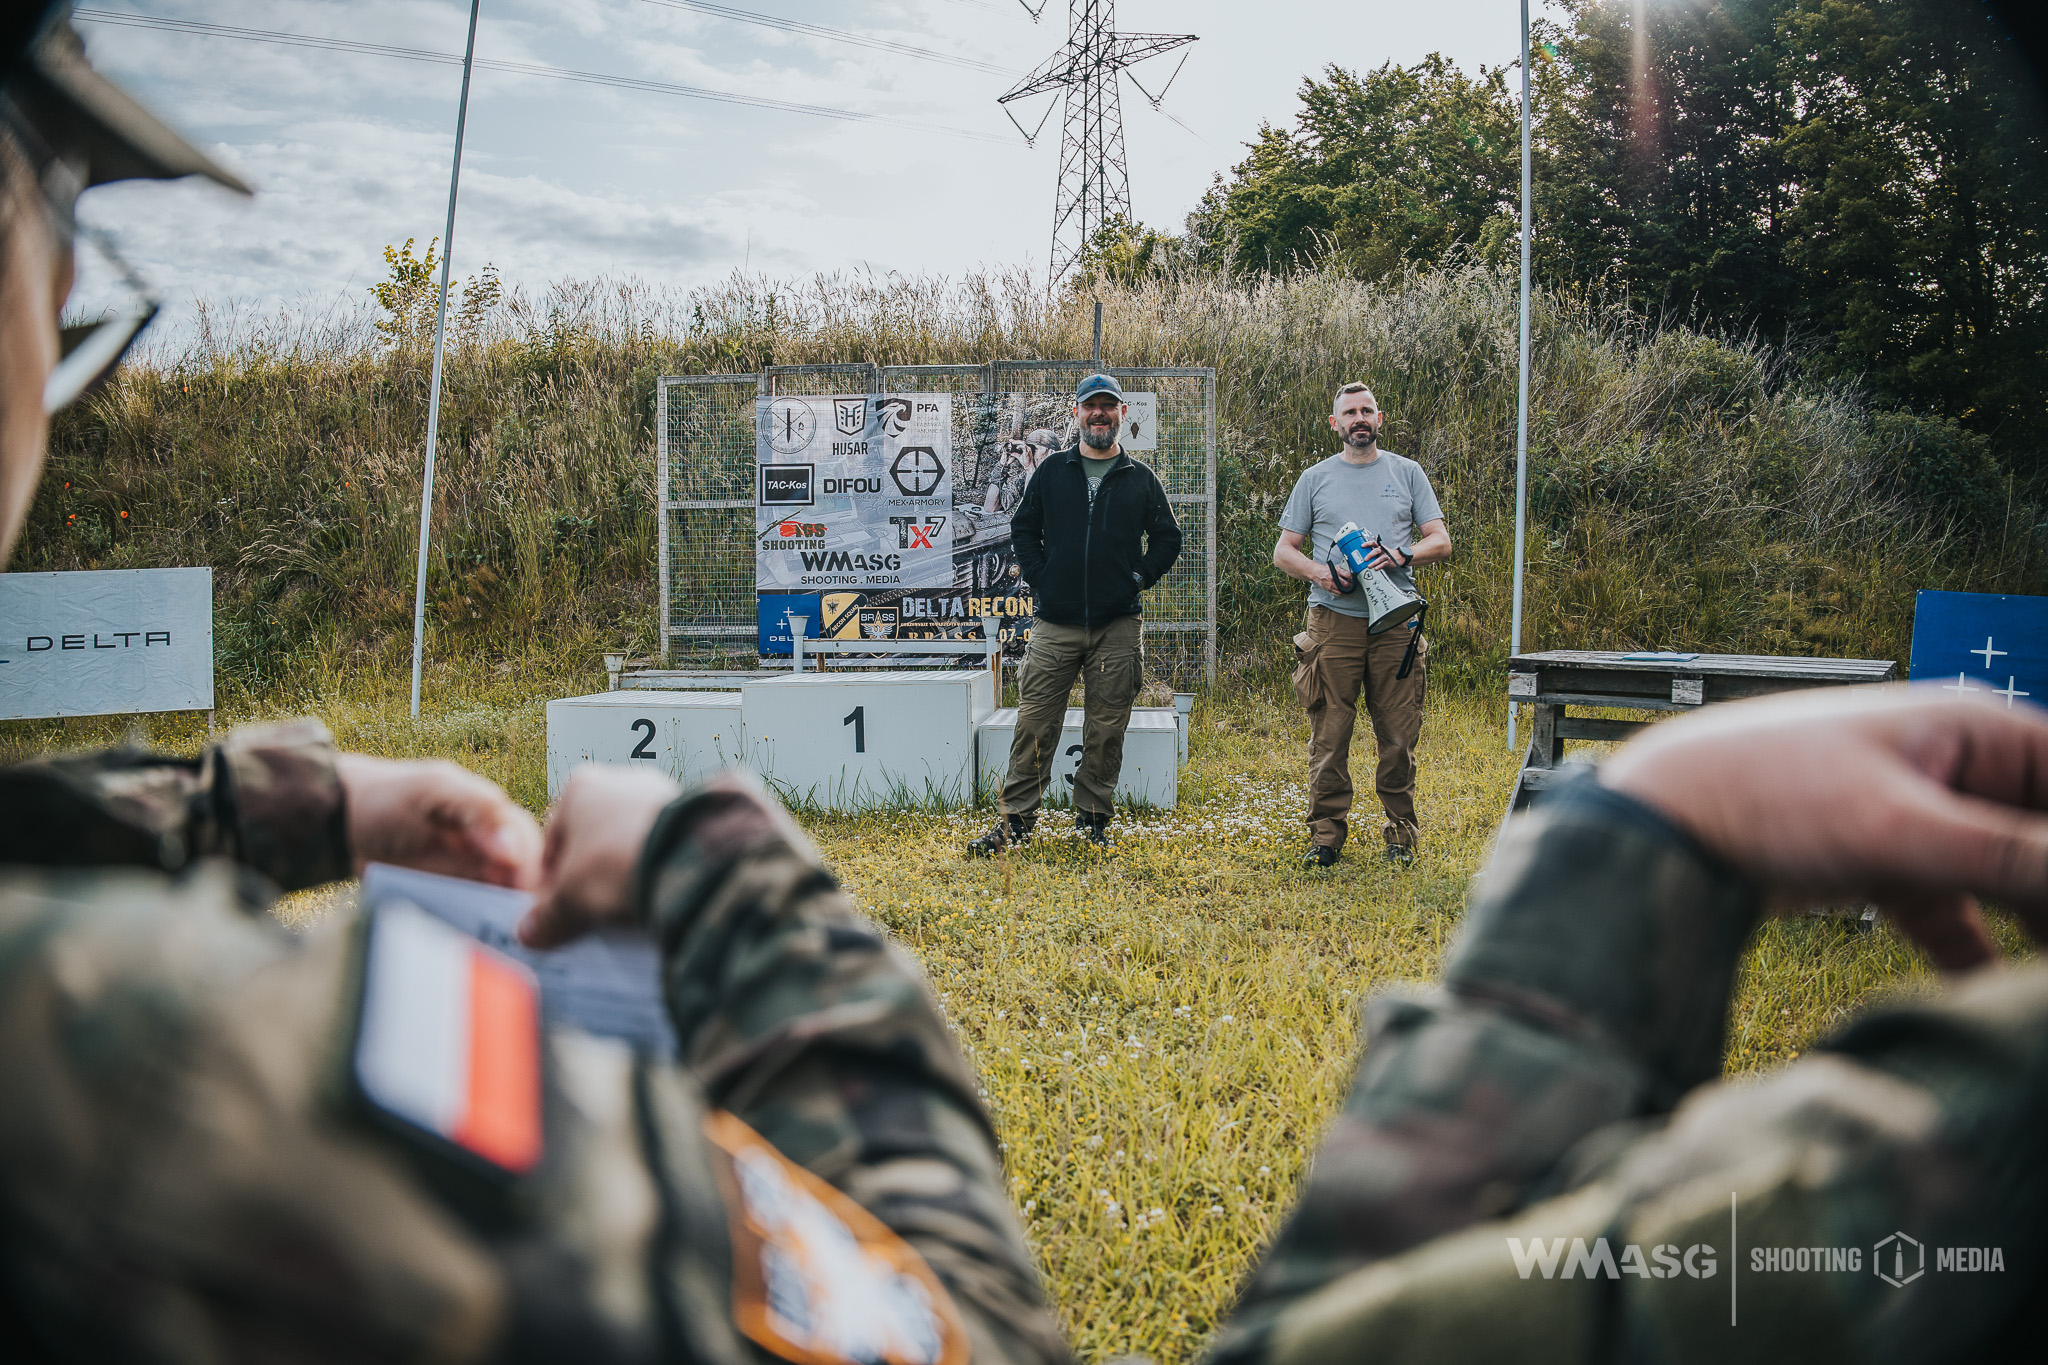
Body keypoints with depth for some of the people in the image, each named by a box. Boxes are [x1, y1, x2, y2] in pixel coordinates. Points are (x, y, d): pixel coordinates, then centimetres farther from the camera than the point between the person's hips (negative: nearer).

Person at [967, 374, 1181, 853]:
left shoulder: (1140, 479, 8)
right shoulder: (1052, 471, 8)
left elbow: (1168, 538, 14)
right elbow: (1023, 528, 13)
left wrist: (1139, 580, 2)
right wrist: (1040, 579, 2)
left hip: (1117, 626, 0)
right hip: (1055, 623, 0)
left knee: (1106, 730, 4)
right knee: (1035, 724, -2)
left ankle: (1093, 818, 16)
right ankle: (1015, 819, 5)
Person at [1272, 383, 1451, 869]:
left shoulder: (1407, 473, 12)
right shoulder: (1315, 478, 12)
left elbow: (1441, 541, 8)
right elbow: (1283, 551, 11)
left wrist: (1401, 555, -13)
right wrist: (1321, 573, -9)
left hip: (1396, 622, 0)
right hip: (1333, 621, 0)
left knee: (1399, 736, 1)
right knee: (1329, 734, -2)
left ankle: (1400, 830, 13)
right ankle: (1327, 831, 6)